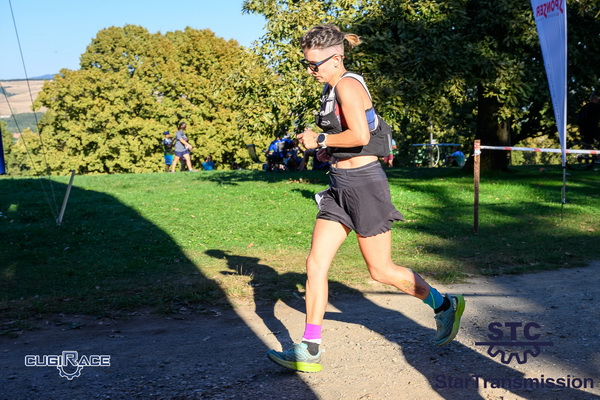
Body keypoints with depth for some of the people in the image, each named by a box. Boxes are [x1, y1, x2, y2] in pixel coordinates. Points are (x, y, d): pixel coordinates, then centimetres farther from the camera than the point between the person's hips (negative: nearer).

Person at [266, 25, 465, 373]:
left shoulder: (348, 84, -14)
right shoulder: (333, 89, 15)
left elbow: (360, 135, -27)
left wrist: (319, 139, -15)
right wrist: (327, 146, 11)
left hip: (364, 184, -9)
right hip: (341, 187, 9)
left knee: (381, 270, 3)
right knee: (316, 264, 2)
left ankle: (445, 305, 25)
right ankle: (310, 350, 6)